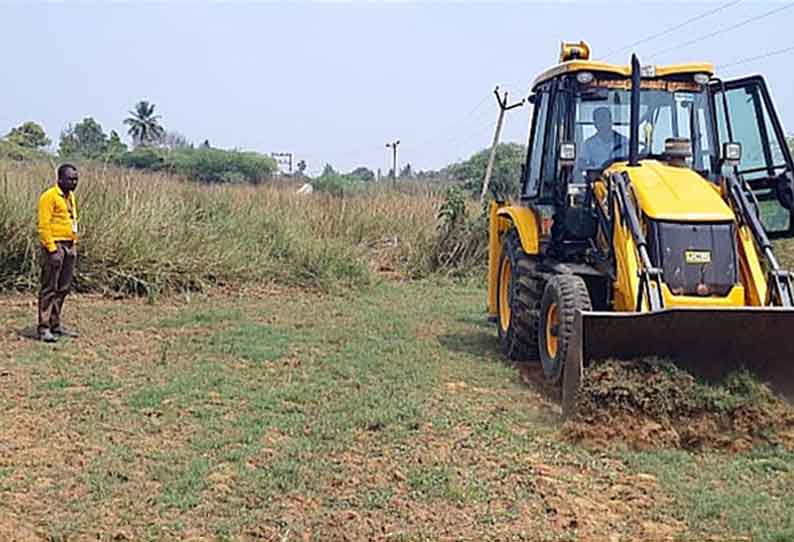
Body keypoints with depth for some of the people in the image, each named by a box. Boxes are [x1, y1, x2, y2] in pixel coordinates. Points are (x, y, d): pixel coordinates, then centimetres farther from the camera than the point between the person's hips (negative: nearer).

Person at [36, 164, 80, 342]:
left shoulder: (71, 197, 16)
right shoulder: (49, 197, -10)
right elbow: (44, 226, -15)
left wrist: (73, 246, 14)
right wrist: (52, 250, -21)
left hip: (69, 246, 8)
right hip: (54, 246, -8)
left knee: (63, 288, 11)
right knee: (49, 288, -6)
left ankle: (56, 324, 19)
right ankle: (44, 328, -3)